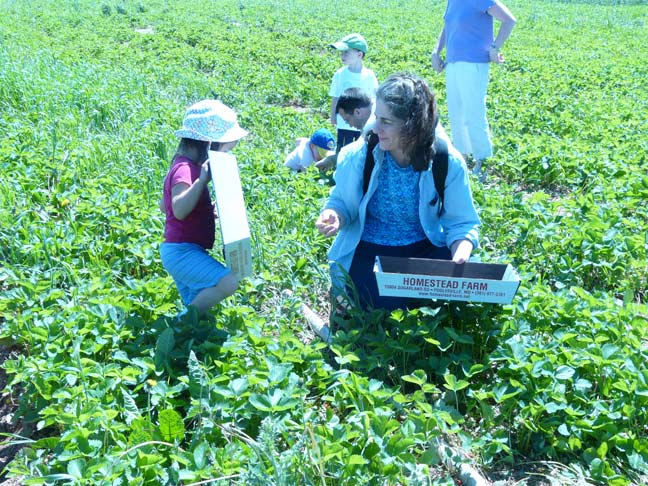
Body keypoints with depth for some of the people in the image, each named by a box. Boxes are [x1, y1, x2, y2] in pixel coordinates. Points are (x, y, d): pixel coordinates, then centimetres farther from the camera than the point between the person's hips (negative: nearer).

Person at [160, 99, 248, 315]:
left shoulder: (188, 166, 13)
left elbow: (165, 205, 21)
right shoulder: (185, 169, -18)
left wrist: (208, 210, 18)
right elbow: (179, 210, -33)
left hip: (183, 250, 11)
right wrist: (202, 179, -36)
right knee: (228, 282, -27)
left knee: (198, 309, 18)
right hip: (181, 251, -11)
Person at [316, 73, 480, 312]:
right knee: (383, 305, -25)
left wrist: (460, 259, -27)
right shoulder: (358, 156, -13)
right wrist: (334, 217, -24)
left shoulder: (448, 163, -13)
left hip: (426, 248, 1)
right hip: (369, 251, -1)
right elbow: (342, 203, 1)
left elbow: (461, 223, -7)